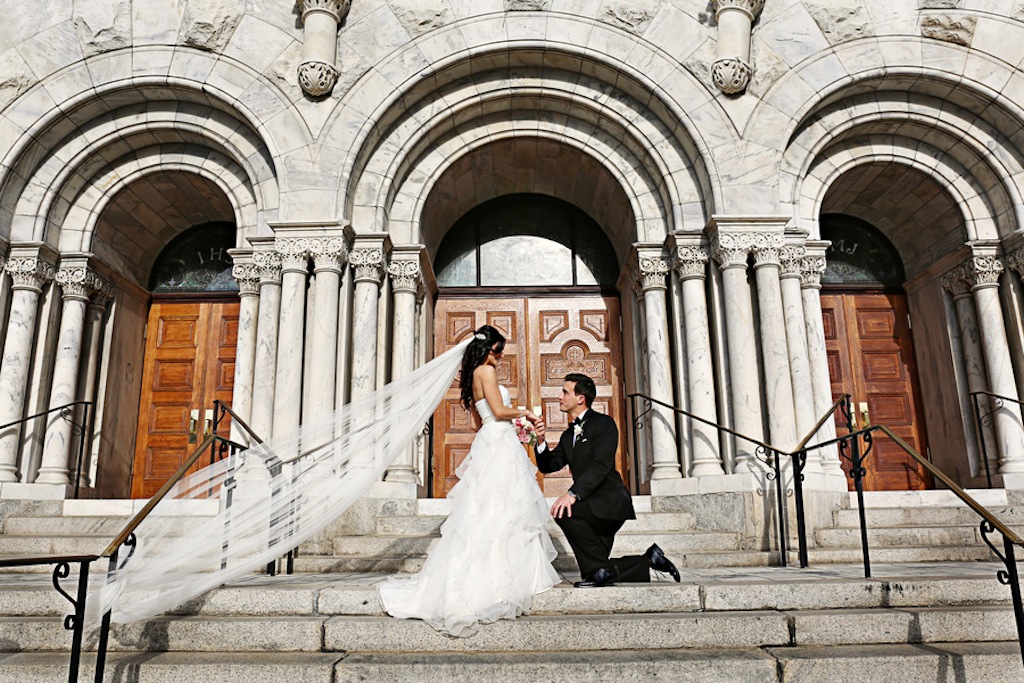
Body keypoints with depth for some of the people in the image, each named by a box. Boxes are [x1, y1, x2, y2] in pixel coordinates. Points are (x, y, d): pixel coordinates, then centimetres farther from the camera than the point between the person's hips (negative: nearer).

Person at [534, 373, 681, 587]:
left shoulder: (604, 424, -9)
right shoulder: (568, 435, 17)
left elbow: (601, 465, -22)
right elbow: (549, 466, 11)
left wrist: (573, 494, -33)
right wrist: (541, 441, -8)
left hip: (611, 500, -9)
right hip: (592, 505, 9)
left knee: (564, 512, -32)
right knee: (601, 569, 7)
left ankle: (600, 570, -17)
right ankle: (649, 559, 23)